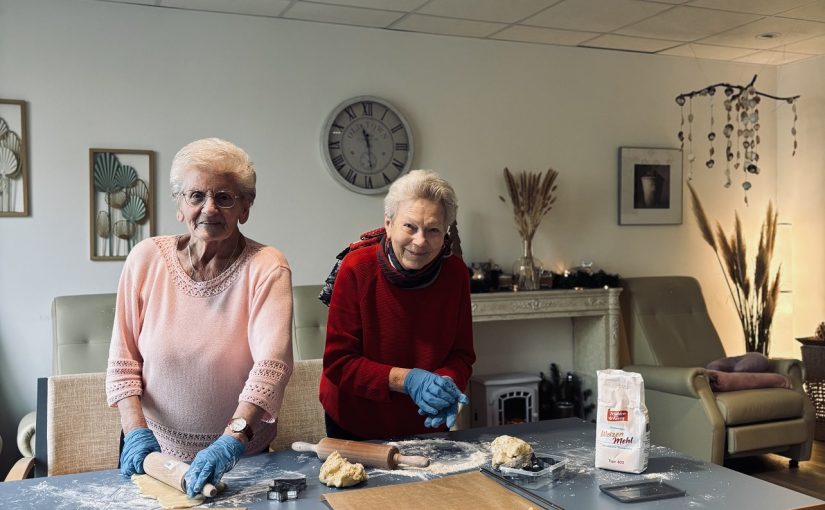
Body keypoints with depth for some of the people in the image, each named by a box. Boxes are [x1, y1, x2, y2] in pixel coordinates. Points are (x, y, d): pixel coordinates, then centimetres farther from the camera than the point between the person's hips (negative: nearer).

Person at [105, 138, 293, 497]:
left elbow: (272, 363, -25)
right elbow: (123, 360, -2)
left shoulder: (266, 268, -15)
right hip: (155, 450, 1)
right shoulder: (147, 259, -7)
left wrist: (230, 441, -36)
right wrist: (136, 430, -13)